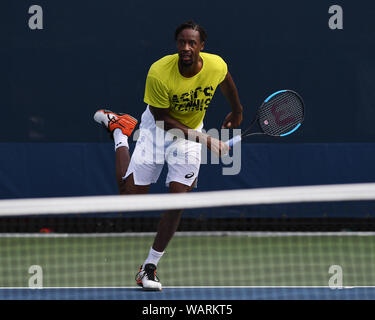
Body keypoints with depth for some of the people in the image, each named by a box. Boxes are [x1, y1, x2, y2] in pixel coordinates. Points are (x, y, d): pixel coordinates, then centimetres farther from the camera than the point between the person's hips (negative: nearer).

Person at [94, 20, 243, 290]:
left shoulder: (217, 66, -22)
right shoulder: (159, 73, -31)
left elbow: (226, 82, 5)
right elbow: (163, 119, -21)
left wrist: (237, 112, 22)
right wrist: (205, 140, -26)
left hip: (192, 132, 2)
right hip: (158, 128, -2)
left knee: (178, 198, -11)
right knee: (130, 192, 2)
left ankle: (150, 267, 0)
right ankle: (120, 130, 30)